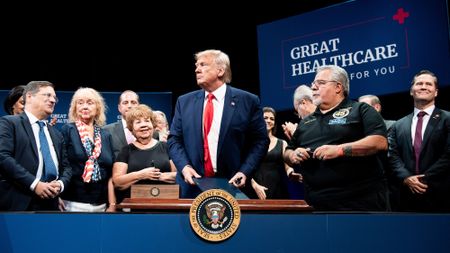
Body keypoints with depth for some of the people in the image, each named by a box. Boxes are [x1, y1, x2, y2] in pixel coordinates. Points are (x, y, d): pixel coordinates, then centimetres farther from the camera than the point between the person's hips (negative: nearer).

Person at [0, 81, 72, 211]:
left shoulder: (56, 134, 21)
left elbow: (66, 166, 21)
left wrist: (61, 183, -3)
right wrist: (34, 184, -18)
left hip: (50, 204, 6)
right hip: (18, 203, -6)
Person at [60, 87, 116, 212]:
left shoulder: (105, 136, 10)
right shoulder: (67, 130, 0)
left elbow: (110, 174, 9)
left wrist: (112, 204, 4)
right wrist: (57, 199, -10)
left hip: (101, 204, 4)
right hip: (73, 202, -3)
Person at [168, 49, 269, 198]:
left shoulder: (248, 101, -1)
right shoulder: (184, 102, 8)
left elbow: (260, 140, 0)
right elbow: (174, 139, 8)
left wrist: (244, 171, -12)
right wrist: (184, 166, -9)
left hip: (232, 185, -2)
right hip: (193, 185, 3)